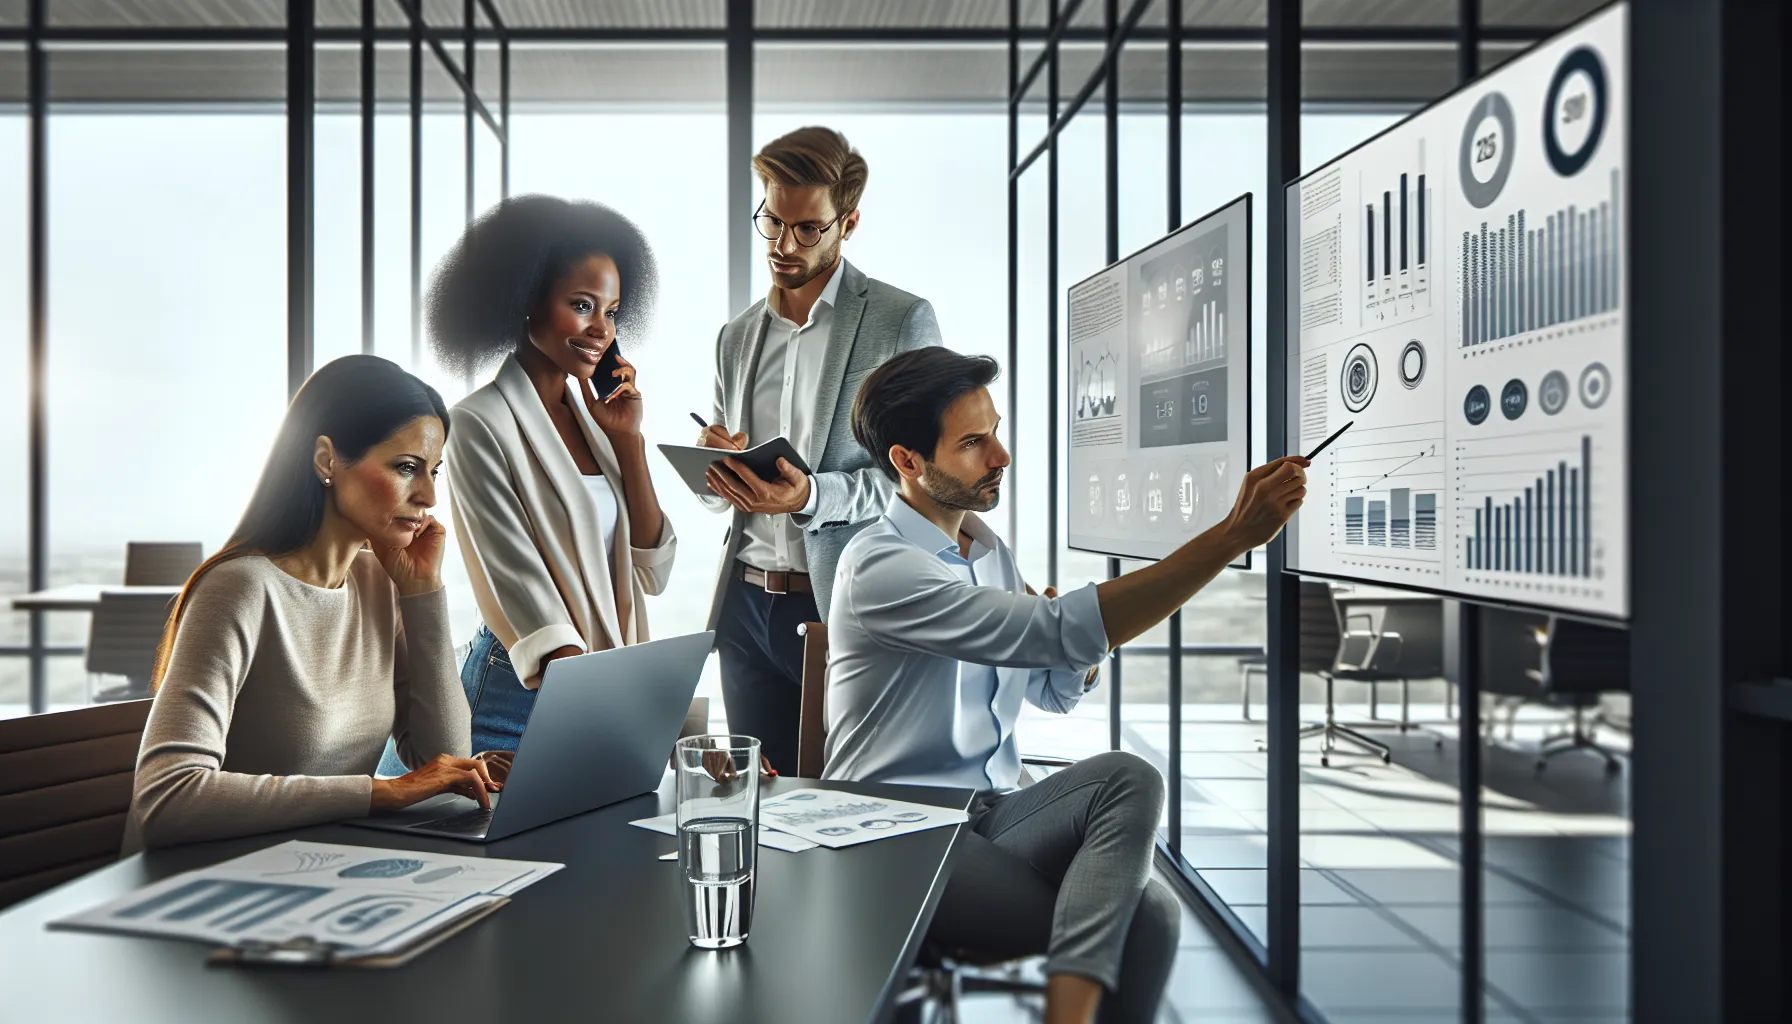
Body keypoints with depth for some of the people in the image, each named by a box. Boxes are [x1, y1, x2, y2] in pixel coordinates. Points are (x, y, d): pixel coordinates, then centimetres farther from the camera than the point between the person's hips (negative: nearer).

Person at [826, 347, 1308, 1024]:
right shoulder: (878, 567, -17)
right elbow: (1059, 631, -29)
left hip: (991, 813, 7)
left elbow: (1056, 689, 20)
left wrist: (1086, 641, -5)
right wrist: (1234, 536, -30)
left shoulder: (985, 546, 12)